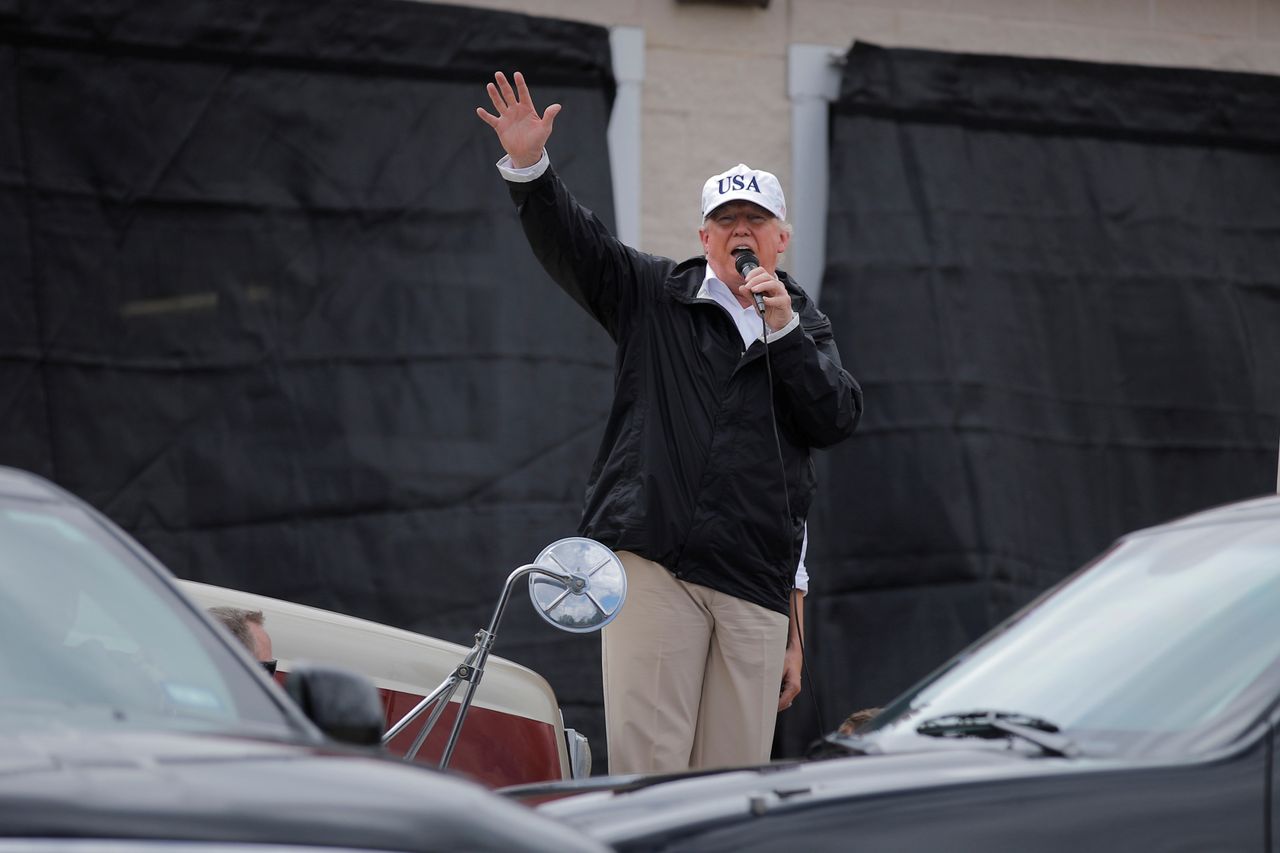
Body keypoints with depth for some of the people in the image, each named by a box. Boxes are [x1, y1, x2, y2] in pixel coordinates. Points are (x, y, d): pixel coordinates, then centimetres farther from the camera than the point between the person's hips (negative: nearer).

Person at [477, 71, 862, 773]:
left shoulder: (805, 327, 18)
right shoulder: (655, 296, 13)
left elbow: (836, 419, 5)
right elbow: (569, 241, 1)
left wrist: (783, 326, -3)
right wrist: (528, 167, -16)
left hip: (756, 579, 2)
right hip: (653, 558, -2)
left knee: (736, 777, 1)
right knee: (645, 759, -10)